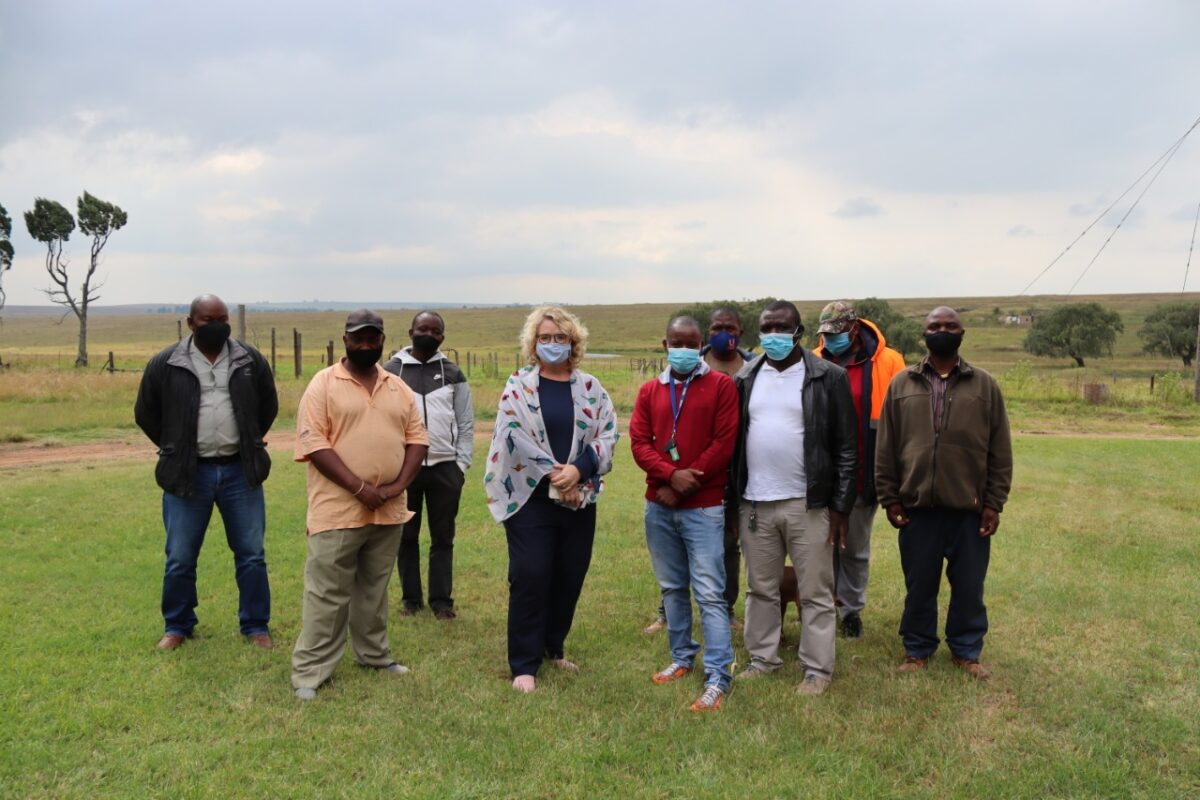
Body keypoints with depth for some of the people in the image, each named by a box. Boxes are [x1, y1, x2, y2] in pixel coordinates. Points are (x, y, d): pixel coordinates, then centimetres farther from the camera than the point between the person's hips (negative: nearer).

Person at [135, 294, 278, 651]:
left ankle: (256, 626, 21)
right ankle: (177, 626, 29)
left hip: (240, 472, 1)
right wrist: (175, 450, 8)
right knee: (179, 559, 9)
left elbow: (268, 406, 14)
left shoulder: (251, 360, 1)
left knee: (251, 554, 7)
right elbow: (146, 413, 8)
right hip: (188, 474, -1)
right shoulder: (165, 364, -3)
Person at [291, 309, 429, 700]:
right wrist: (360, 487, -18)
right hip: (339, 509, -5)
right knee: (327, 594, 0)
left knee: (374, 589, 18)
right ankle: (309, 671, 9)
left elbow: (416, 436, 8)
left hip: (388, 510, 5)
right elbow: (313, 442, -13)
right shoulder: (324, 383, -5)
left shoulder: (398, 388, 11)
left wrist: (399, 484, -8)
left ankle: (374, 654, 31)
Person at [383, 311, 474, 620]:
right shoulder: (391, 371, 3)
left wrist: (461, 466, -1)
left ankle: (442, 600, 16)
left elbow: (466, 424, 7)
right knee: (406, 536, 9)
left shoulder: (453, 374, 7)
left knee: (443, 538, 7)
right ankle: (411, 599, 22)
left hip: (445, 467, 1)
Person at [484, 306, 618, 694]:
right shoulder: (518, 385, 0)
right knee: (530, 578, -3)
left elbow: (607, 434, -1)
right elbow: (516, 436, -11)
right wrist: (554, 475, -16)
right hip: (531, 498, -3)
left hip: (579, 499, 3)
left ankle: (553, 647, 29)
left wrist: (578, 469, -17)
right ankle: (524, 664, 7)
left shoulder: (591, 388, 7)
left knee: (569, 577, 10)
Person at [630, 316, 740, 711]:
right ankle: (681, 658, 30)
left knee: (710, 593, -6)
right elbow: (638, 441, 2)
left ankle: (717, 679, -2)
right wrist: (671, 475, -14)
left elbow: (724, 443, -9)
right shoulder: (649, 390, 10)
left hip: (704, 507, -4)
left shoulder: (721, 385, -2)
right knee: (672, 588, 15)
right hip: (658, 506, 5)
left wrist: (687, 484, -12)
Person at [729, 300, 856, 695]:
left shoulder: (829, 377, -5)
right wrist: (731, 497, 6)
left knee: (815, 593, 5)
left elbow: (845, 447, -5)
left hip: (809, 504, -4)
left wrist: (840, 506, -8)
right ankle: (762, 658, 29)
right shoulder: (746, 378, 7)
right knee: (761, 589, 15)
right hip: (754, 503, 4)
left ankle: (817, 669, 17)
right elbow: (734, 440, 10)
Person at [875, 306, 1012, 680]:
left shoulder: (985, 386, 3)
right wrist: (889, 498, -1)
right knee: (919, 586, 10)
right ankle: (917, 649, 26)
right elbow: (885, 448, 4)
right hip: (917, 507, 0)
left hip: (970, 509, 0)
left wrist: (994, 503, -2)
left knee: (969, 586, 10)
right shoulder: (901, 384, 3)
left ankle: (966, 651, 27)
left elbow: (1000, 452, 3)